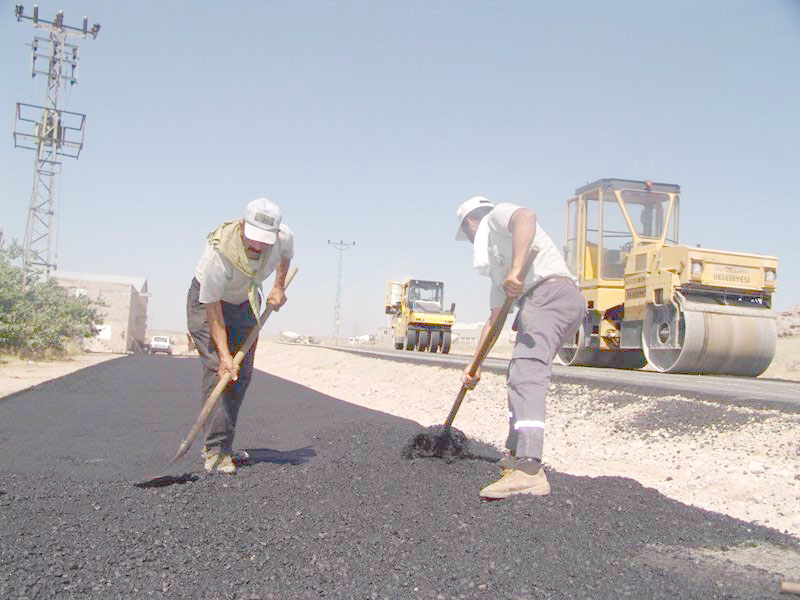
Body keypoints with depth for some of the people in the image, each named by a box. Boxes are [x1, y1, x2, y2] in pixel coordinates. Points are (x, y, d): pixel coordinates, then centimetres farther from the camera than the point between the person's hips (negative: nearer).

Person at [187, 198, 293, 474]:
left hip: (245, 303, 5)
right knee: (218, 370, -19)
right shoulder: (218, 252, -37)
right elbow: (212, 308, -29)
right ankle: (217, 448, -15)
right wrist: (224, 354, -33)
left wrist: (279, 287, -1)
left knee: (242, 375, -2)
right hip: (206, 302, -5)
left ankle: (218, 444, 7)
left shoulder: (284, 236, -23)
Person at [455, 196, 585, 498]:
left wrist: (516, 270, -29)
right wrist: (475, 365, 32)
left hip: (550, 293, -10)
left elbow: (526, 216, -18)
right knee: (520, 376, 23)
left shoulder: (497, 217, 9)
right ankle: (517, 454, 35)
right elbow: (494, 319, 34)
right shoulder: (497, 266, 35)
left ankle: (529, 471, -37)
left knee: (526, 374, -24)